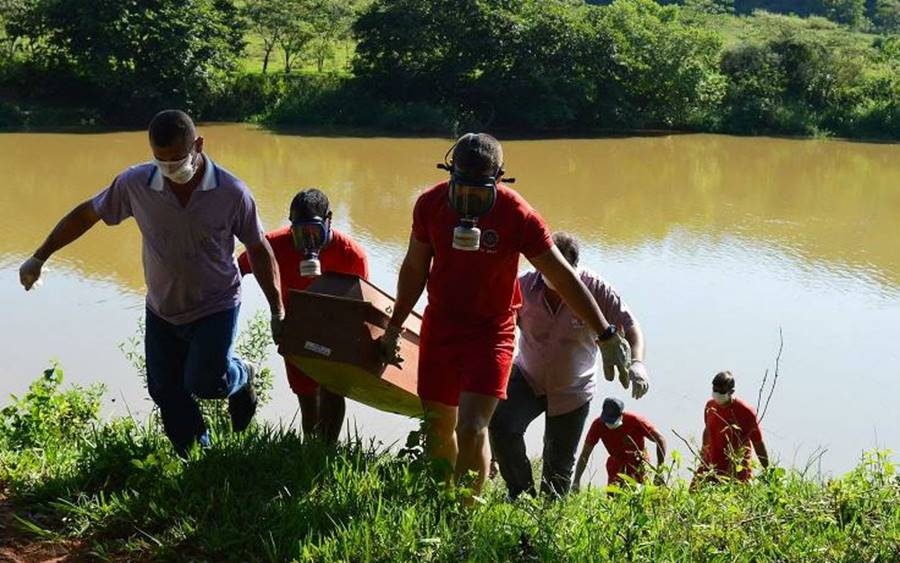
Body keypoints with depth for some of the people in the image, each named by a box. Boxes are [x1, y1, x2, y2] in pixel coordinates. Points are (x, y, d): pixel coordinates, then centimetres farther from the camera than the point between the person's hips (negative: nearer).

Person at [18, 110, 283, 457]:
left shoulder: (232, 193, -19)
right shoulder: (135, 184, -15)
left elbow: (259, 249, -7)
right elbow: (87, 214, -1)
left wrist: (277, 312, -3)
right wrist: (39, 258, 3)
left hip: (216, 308, -3)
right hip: (162, 311, 3)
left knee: (204, 383, -20)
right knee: (167, 394, 9)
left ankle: (240, 378, 16)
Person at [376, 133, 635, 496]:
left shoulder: (517, 215, -18)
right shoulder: (430, 204, -7)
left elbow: (564, 278, -11)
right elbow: (415, 269, 8)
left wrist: (605, 335, -9)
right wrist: (395, 327, 15)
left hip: (491, 333, -4)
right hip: (439, 326, 4)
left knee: (472, 430, -15)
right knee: (438, 428, 9)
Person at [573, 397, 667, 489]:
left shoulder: (635, 421, -25)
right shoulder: (598, 424, -20)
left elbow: (660, 440, -18)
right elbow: (585, 454, -15)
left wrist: (659, 472, -24)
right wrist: (576, 482, -24)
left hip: (638, 464, -2)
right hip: (616, 464, 2)